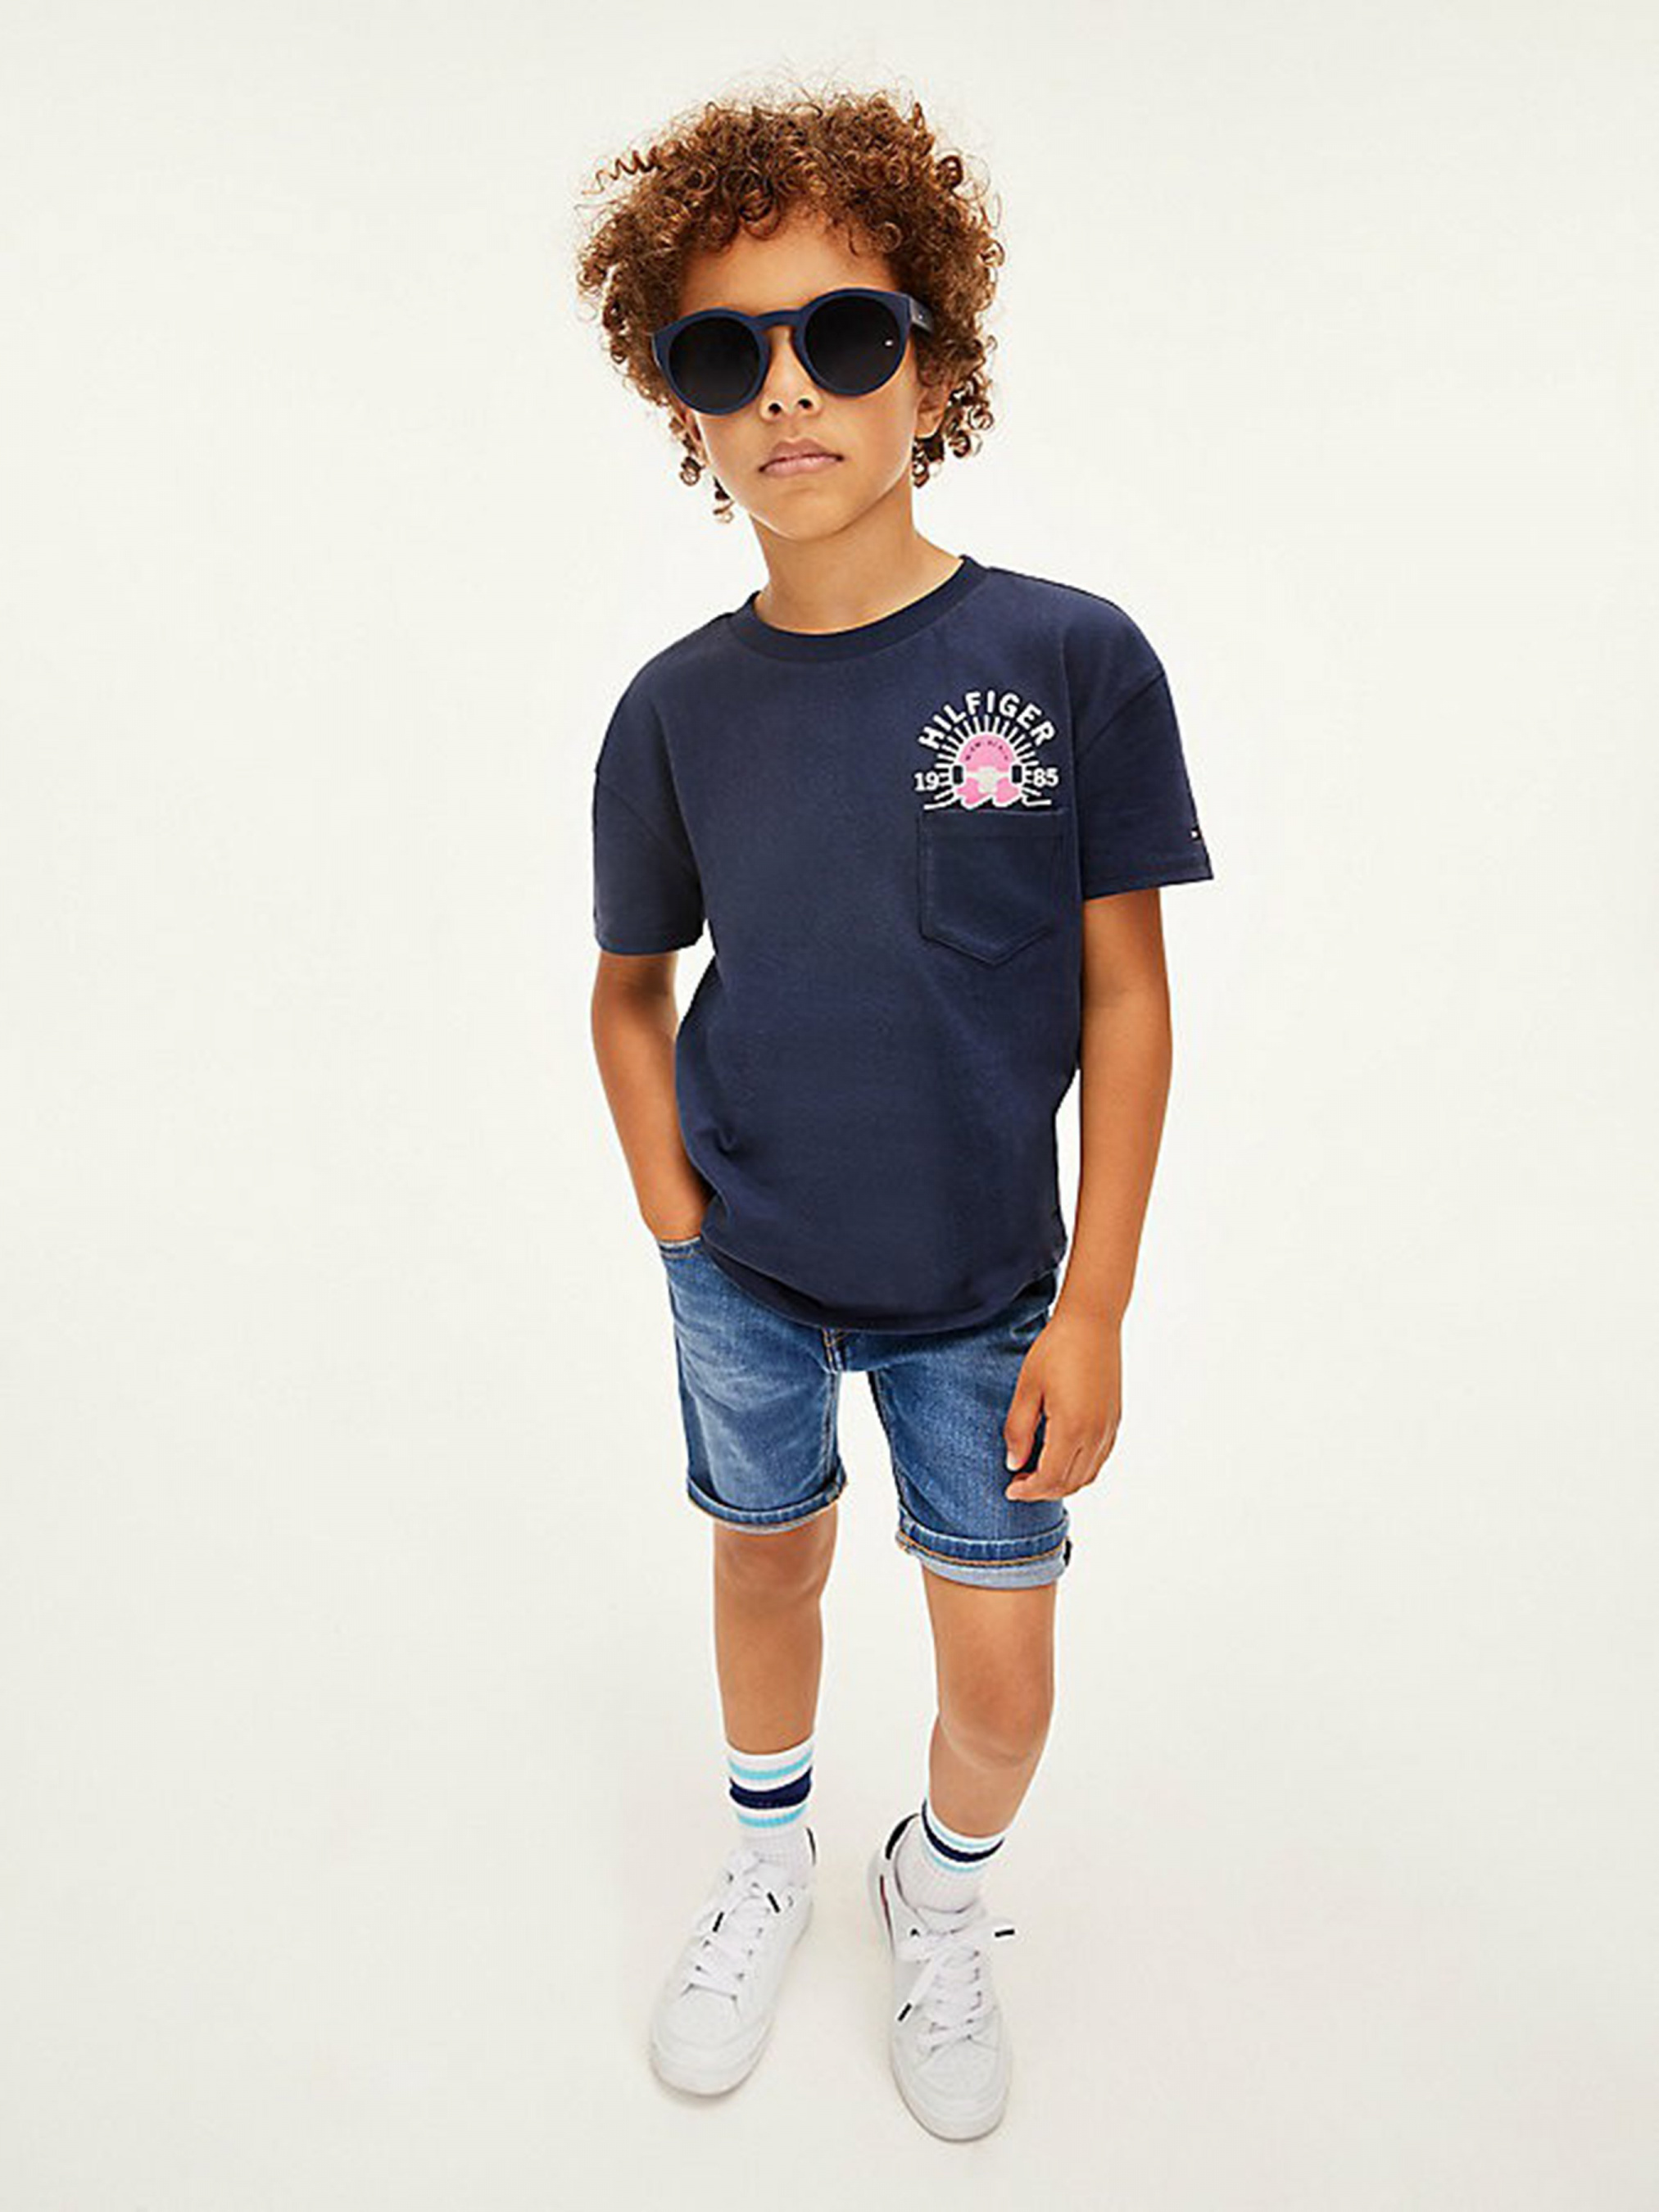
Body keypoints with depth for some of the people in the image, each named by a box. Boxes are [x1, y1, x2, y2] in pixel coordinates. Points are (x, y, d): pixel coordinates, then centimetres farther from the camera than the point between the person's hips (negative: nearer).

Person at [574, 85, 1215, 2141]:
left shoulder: (1073, 656, -13)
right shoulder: (678, 705, -7)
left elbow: (1124, 991, -9)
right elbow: (631, 985, 6)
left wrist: (1095, 1308, -9)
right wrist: (673, 1219, -3)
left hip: (982, 1289, -1)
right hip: (745, 1275, 2)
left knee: (1002, 1687, 9)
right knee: (766, 1567, 21)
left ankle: (940, 1890, 44)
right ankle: (769, 1855, 52)